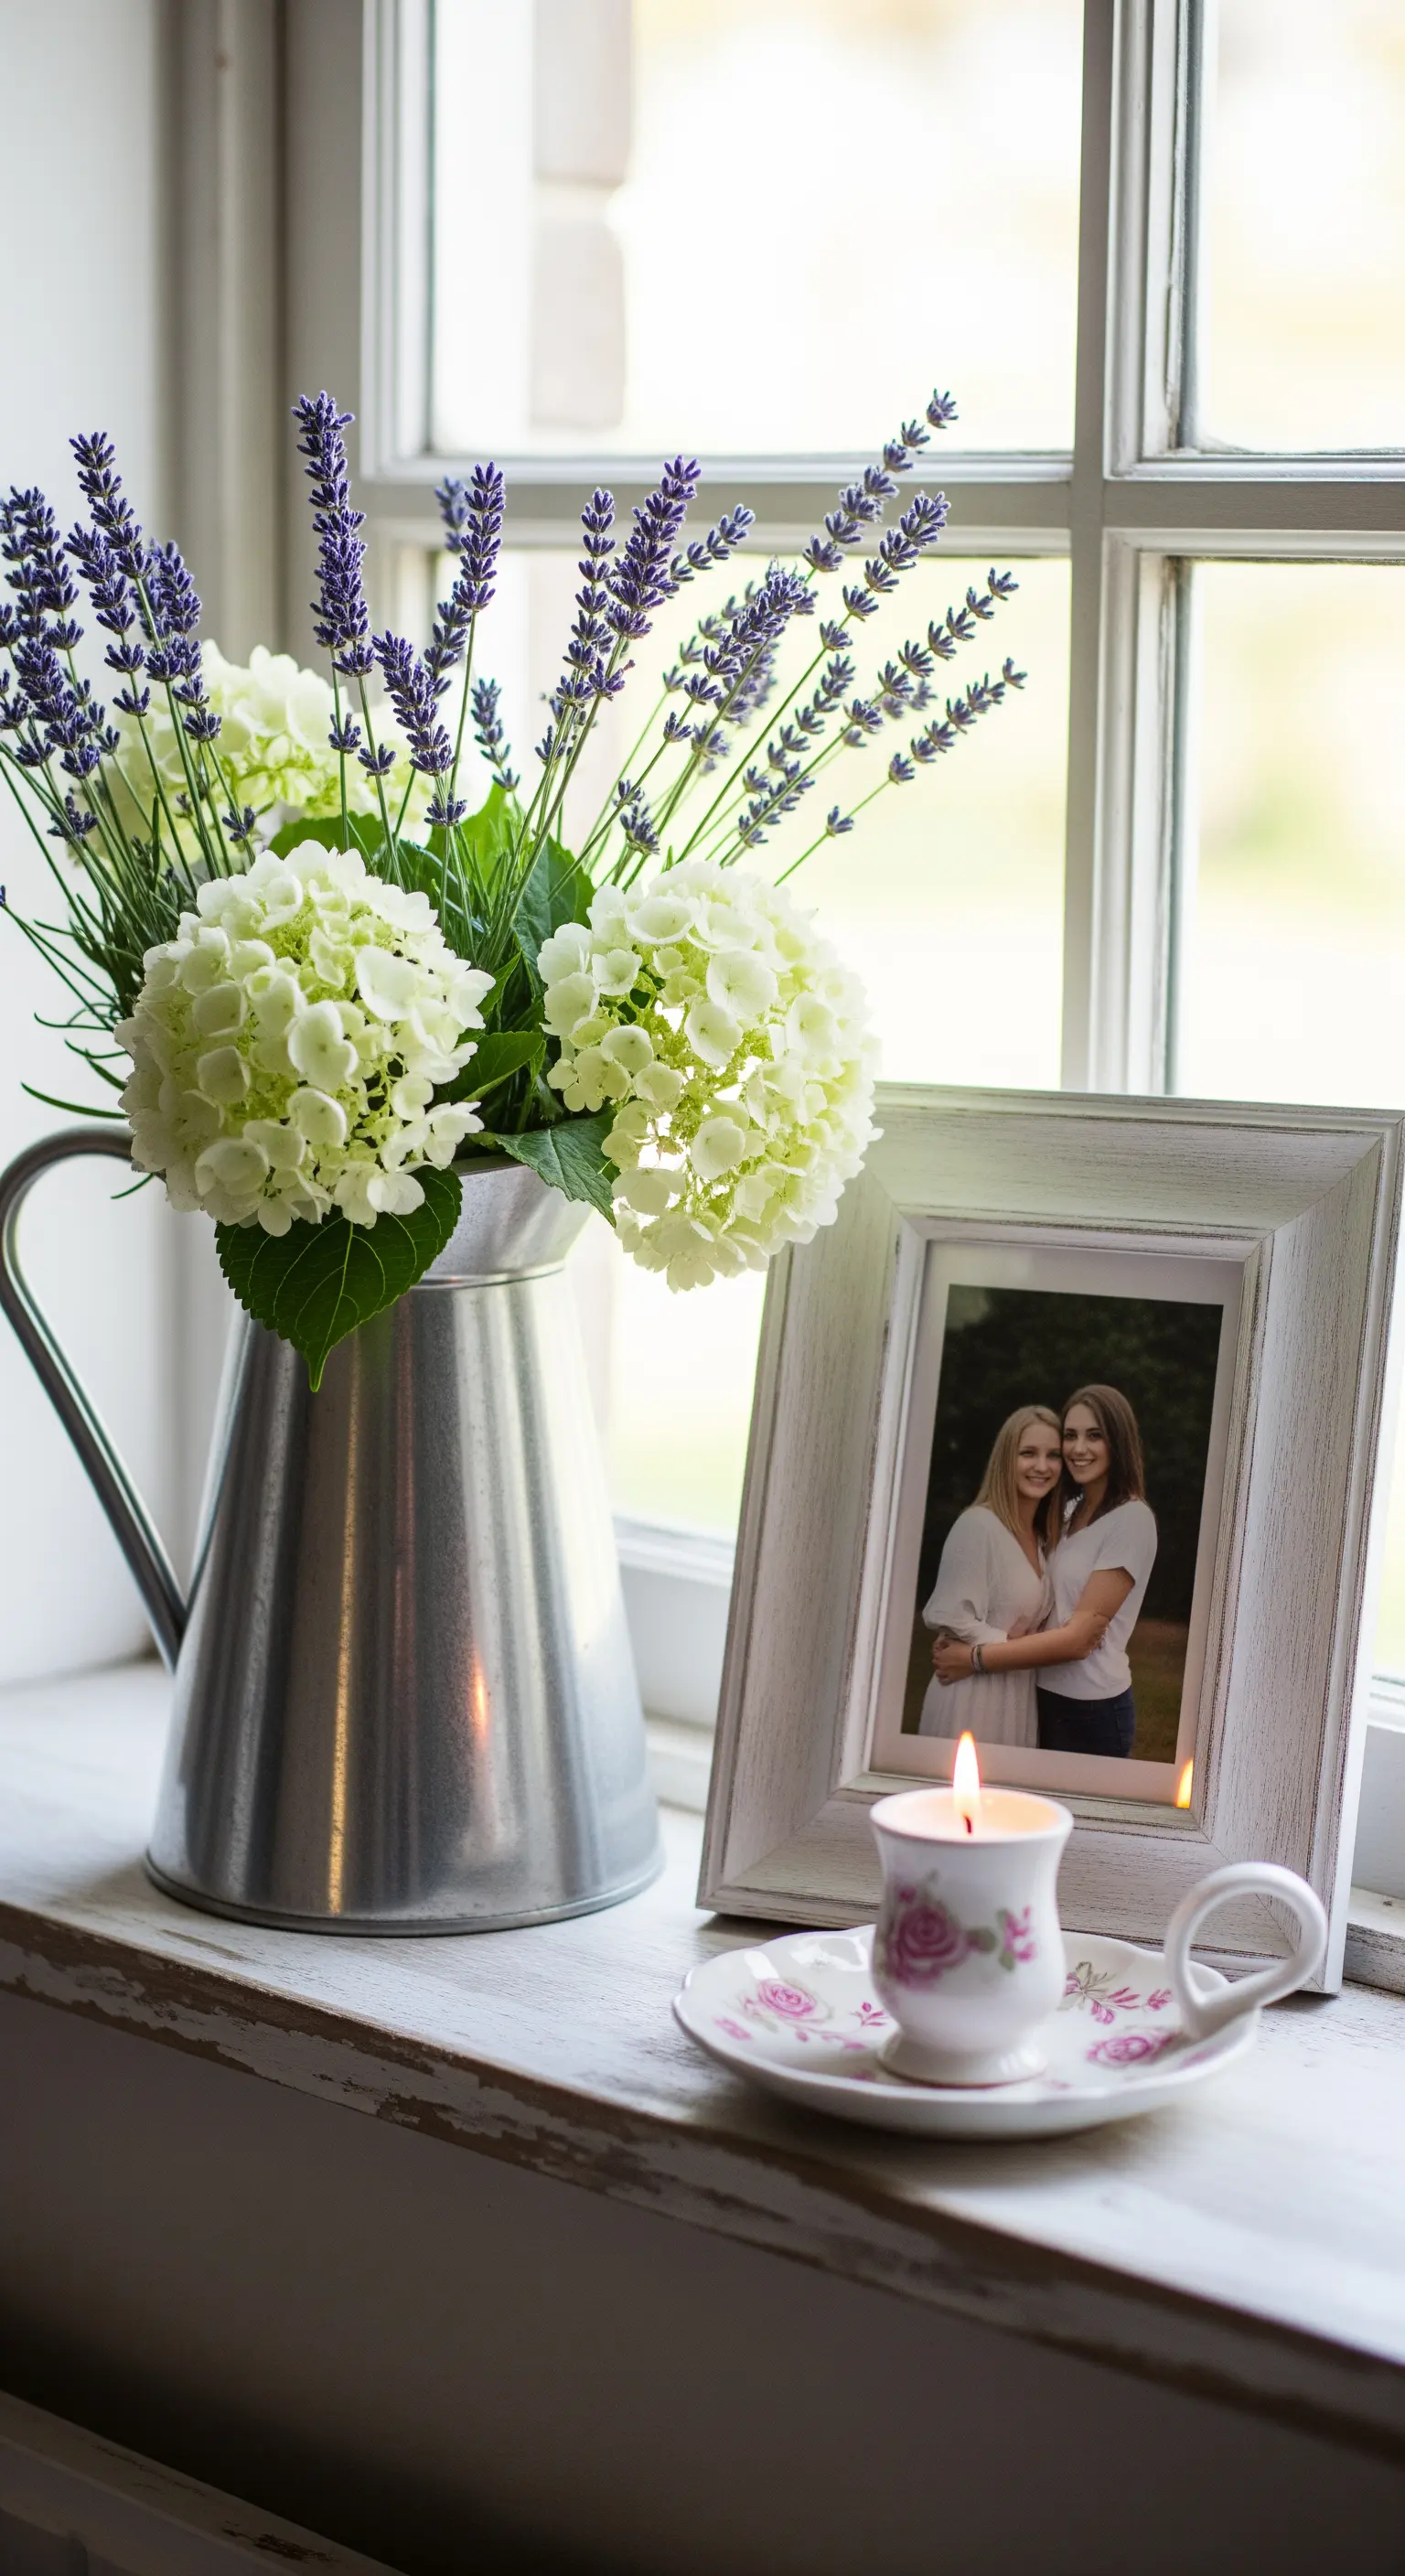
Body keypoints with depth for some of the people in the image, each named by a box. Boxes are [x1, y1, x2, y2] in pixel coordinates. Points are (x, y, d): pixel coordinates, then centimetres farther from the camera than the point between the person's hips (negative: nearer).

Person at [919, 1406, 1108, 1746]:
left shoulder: (1042, 1538, 11)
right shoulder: (977, 1525, -12)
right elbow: (957, 1629, -16)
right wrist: (1065, 1641, -15)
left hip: (1021, 1705, 7)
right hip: (970, 1704, -7)